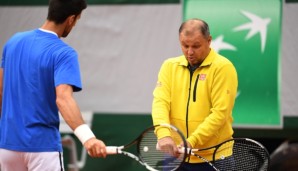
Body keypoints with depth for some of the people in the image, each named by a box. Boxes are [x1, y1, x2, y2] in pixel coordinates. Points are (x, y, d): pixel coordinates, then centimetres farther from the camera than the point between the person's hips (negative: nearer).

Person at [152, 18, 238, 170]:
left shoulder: (223, 67, -7)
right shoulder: (170, 66, 8)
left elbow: (220, 113, -15)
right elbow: (160, 101, -5)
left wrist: (191, 142, -23)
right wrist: (163, 134, -24)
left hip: (214, 158, -4)